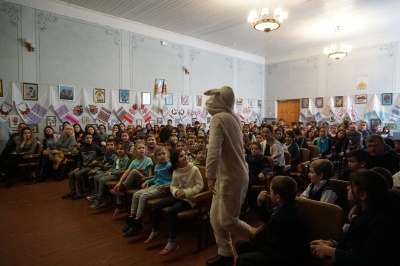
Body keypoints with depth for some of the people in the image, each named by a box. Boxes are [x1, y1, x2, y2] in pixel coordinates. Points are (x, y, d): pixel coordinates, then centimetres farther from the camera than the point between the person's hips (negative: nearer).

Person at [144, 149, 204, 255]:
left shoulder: (194, 169, -15)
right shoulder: (175, 172, 0)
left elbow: (200, 186, -14)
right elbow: (173, 186, 6)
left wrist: (187, 193, -22)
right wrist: (176, 192, -17)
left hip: (189, 198, -6)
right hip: (178, 196, 7)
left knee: (172, 211, -29)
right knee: (156, 206, 0)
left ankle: (172, 242, -14)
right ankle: (155, 231, 23)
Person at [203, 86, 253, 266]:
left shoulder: (219, 118, -18)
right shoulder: (233, 117, 9)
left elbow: (214, 150, -26)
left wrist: (210, 176, -21)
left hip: (232, 177, -9)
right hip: (226, 176, 9)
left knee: (227, 220, 4)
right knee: (215, 217, 15)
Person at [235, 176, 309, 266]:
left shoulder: (286, 218, -33)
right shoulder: (285, 207, -1)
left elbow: (273, 243, -22)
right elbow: (268, 220, 14)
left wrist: (255, 235, -6)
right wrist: (260, 204, -1)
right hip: (278, 244, 10)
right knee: (240, 245, 10)